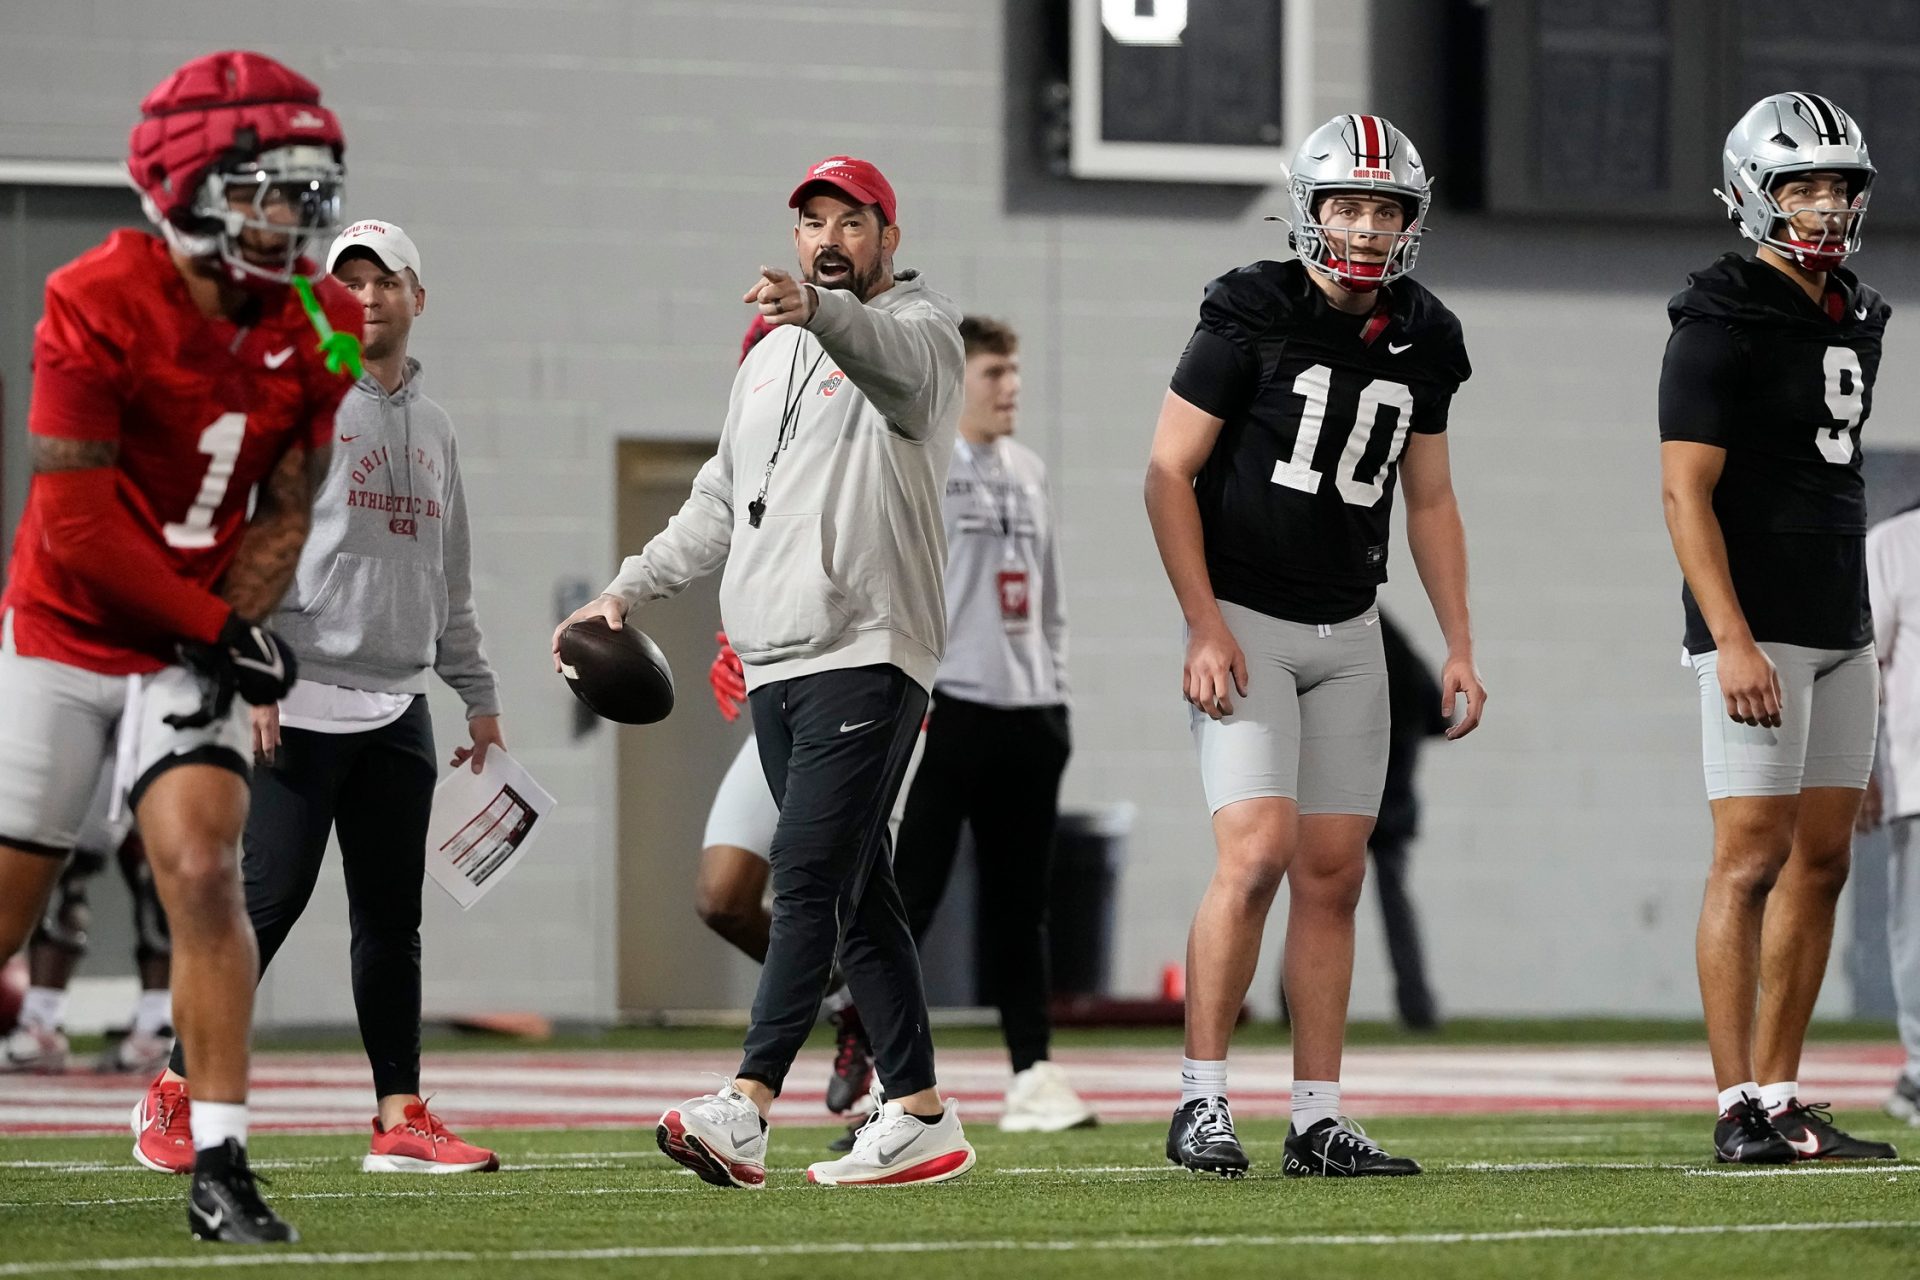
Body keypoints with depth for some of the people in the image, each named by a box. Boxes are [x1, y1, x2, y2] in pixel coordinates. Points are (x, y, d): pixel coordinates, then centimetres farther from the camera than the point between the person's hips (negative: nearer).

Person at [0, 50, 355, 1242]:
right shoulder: (101, 304, -20)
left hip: (196, 643, 3)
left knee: (205, 872, -17)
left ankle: (220, 1165, -17)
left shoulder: (314, 329, -3)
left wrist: (239, 628, -13)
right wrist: (218, 629, -18)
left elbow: (284, 513, 4)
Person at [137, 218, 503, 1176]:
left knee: (391, 916, 5)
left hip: (397, 709, 6)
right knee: (266, 899, -10)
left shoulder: (432, 429, 18)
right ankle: (177, 1096, -2)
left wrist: (476, 693, 23)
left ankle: (399, 1121, 5)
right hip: (302, 703, -6)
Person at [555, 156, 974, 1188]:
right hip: (773, 665, 8)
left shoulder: (919, 329, -3)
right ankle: (920, 1120, 10)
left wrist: (818, 311, -51)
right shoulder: (770, 357, 22)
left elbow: (894, 358, -30)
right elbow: (720, 504, 29)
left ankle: (744, 1111, -25)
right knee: (855, 892, 7)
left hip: (867, 655, -8)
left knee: (808, 875, -16)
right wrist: (627, 592, 19)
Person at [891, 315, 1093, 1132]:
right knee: (912, 895, -6)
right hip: (948, 710, -7)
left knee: (1020, 905, 8)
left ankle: (1032, 1075, 9)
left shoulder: (1027, 471, 16)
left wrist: (1056, 691, 15)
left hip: (1027, 716, 7)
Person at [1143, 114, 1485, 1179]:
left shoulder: (1422, 341, 6)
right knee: (1255, 854, -16)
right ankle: (1200, 1101, -8)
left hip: (1347, 632, 6)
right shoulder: (1251, 314, -11)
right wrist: (1204, 627, -15)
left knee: (1334, 873, 3)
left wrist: (1459, 645, 9)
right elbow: (1169, 473, -9)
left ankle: (1318, 1121, 6)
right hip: (1244, 620, -5)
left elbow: (1429, 500, 16)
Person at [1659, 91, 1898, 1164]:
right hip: (1757, 630, -8)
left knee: (1823, 861, 6)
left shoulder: (1854, 321, 15)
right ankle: (1740, 1111, -10)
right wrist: (1733, 641, -22)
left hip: (1840, 631, 8)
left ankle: (1782, 1096, 9)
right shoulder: (1722, 328, -10)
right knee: (1754, 858, -10)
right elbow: (1686, 491, -15)